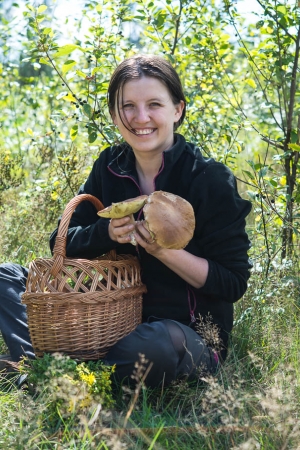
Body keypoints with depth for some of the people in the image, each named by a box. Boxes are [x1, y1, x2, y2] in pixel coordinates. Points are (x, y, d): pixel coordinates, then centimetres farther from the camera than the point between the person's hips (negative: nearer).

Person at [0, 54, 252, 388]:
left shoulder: (211, 180, -13)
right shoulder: (110, 167, 2)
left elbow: (233, 283, -13)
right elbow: (61, 242, 3)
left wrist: (164, 250, -27)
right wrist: (106, 233, -18)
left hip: (190, 332, -5)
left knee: (151, 347, -41)